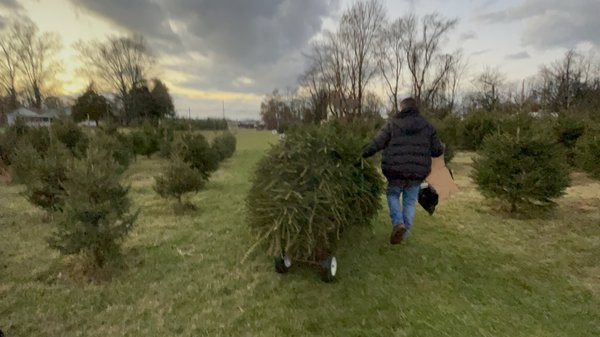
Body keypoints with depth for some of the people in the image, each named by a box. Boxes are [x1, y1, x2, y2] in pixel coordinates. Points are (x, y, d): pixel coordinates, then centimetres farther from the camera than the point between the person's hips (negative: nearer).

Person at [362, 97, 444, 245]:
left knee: (392, 195, 21)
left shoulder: (392, 123, -1)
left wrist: (363, 154, 5)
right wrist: (441, 148, 30)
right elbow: (437, 151, 8)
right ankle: (404, 235, 20)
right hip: (417, 172, 2)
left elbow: (376, 144, -7)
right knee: (410, 202, 15)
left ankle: (398, 223, 0)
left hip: (395, 171, -2)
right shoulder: (427, 126, 6)